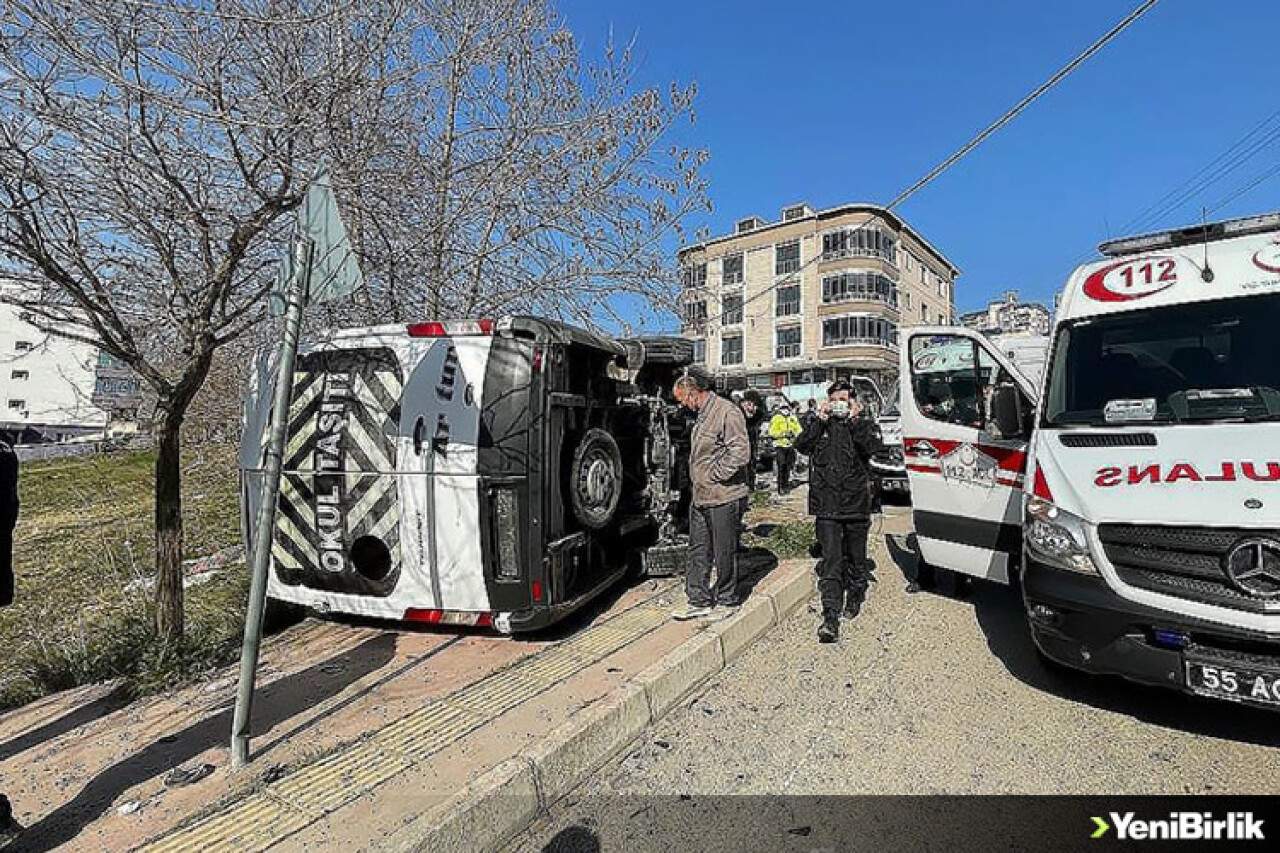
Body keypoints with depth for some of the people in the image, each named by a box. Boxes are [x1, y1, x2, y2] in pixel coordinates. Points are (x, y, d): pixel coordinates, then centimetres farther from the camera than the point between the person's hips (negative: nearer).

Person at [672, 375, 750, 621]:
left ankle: (727, 601, 22)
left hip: (724, 497, -9)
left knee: (724, 553, 6)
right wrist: (699, 480, 13)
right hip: (700, 497, 9)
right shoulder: (701, 415, 15)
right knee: (698, 552, 13)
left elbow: (741, 452, -23)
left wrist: (716, 475, -16)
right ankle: (699, 601, 24)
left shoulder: (727, 412, -16)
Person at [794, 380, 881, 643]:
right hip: (826, 506, 0)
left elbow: (872, 446, -14)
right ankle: (831, 617, -7)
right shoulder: (820, 426, 10)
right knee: (831, 561, -6)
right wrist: (821, 419, -10)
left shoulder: (864, 424, 7)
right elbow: (801, 446, -7)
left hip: (856, 504, 0)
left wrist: (854, 419, -14)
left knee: (855, 558, 15)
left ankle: (854, 597, 39)